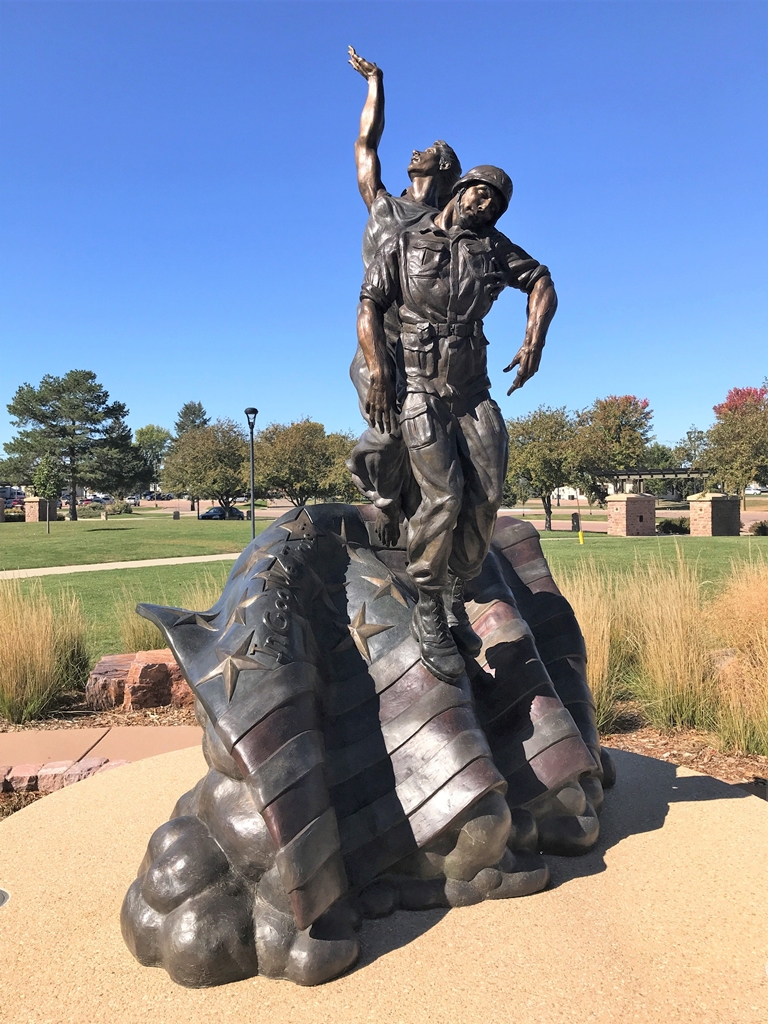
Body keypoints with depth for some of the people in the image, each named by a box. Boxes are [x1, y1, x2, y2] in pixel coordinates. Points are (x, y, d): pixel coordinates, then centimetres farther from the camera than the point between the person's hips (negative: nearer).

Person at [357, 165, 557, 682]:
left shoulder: (494, 247, 16)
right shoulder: (404, 245, 9)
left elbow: (541, 281, 18)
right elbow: (369, 307, 2)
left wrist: (534, 341, 0)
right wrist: (379, 372, -12)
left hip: (473, 391, 4)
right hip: (419, 389, -4)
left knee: (486, 493, -12)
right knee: (443, 493, -21)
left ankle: (455, 600, 5)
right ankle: (428, 613, -7)